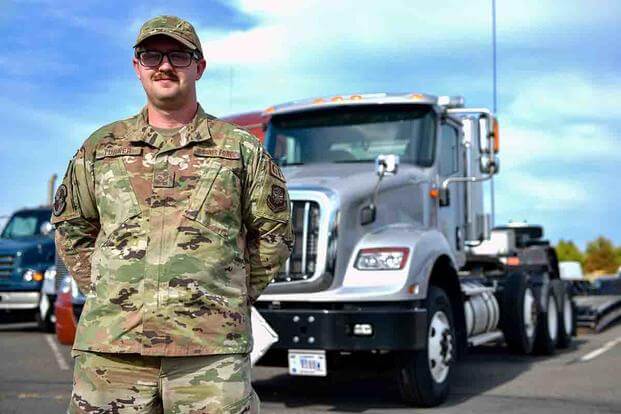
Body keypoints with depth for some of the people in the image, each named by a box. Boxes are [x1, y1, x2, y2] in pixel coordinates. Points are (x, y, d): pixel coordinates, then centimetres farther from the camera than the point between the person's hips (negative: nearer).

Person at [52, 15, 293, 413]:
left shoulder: (241, 148, 8)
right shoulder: (100, 147, 13)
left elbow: (274, 233, 14)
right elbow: (71, 229, 22)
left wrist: (233, 296, 9)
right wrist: (101, 291, 12)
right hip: (111, 344, 2)